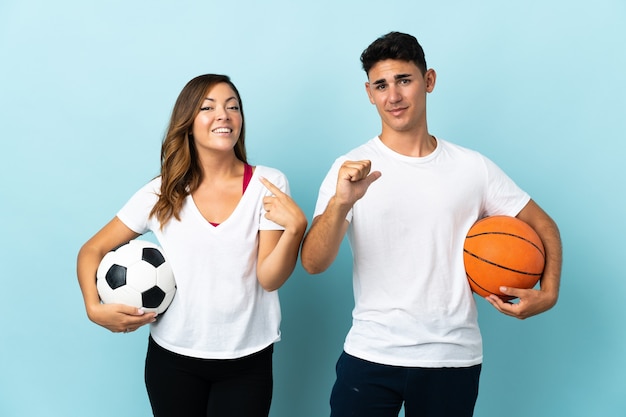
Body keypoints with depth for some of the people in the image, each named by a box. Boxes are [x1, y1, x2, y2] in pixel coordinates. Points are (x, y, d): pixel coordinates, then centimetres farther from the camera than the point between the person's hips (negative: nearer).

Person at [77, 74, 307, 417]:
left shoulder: (268, 183, -6)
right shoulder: (163, 192, -3)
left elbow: (269, 279, -11)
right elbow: (92, 251, 4)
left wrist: (295, 228, -27)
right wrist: (94, 308, -12)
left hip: (248, 361, -1)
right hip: (173, 358, 1)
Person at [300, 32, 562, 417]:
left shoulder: (473, 168, 1)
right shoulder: (350, 169, -5)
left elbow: (543, 226, 10)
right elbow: (313, 264, -13)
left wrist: (548, 292, -6)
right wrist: (340, 202, -31)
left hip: (454, 359, 2)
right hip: (371, 355, -2)